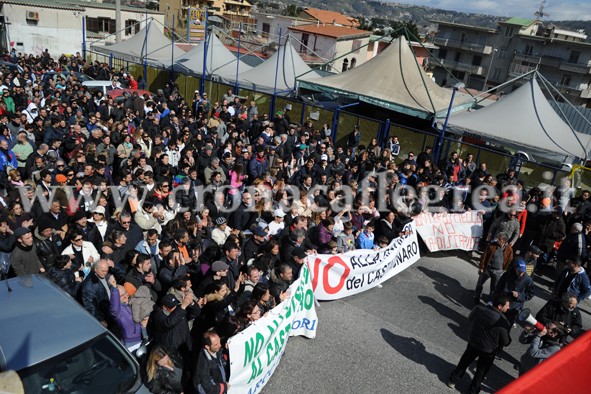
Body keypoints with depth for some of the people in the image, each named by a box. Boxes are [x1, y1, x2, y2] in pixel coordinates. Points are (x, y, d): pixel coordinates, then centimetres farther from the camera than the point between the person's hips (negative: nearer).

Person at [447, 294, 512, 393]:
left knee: (464, 362, 27)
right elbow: (506, 342, -17)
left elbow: (470, 318, 2)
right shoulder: (503, 323, -33)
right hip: (488, 351, -3)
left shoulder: (478, 309, -21)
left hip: (473, 343, 3)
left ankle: (453, 380, 42)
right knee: (481, 370, 23)